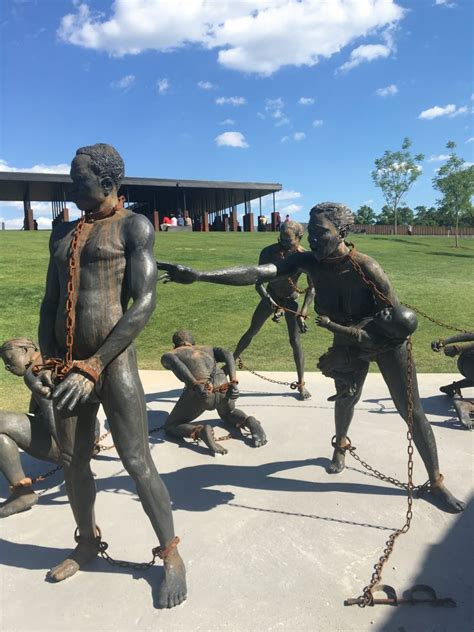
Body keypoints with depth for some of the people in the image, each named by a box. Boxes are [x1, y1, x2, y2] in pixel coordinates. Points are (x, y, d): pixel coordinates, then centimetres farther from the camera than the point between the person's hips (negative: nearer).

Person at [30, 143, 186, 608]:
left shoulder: (133, 226, -4)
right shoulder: (63, 233, 16)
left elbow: (144, 303, -14)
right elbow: (50, 303, 16)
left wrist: (94, 367, -17)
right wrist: (47, 361, 3)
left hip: (114, 362, -6)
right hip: (68, 364, 6)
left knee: (137, 462, -1)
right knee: (72, 461, 14)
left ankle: (171, 556, 18)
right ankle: (87, 543, 37)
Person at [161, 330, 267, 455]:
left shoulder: (167, 356, 25)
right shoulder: (208, 349, 36)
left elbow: (174, 363, -1)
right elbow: (228, 354, 15)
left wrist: (196, 386, -13)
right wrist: (233, 383, 4)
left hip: (200, 391, -4)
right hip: (223, 387, 4)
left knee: (171, 426, 18)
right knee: (228, 414, 36)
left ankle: (201, 431, -13)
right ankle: (250, 422, 3)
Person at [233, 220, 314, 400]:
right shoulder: (268, 252, -26)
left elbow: (311, 288, -18)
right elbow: (258, 283, -22)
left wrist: (303, 314, -27)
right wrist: (271, 303, -35)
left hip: (291, 299, -1)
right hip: (270, 296, 1)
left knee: (295, 341, -5)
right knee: (252, 331, 9)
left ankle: (301, 384, 9)